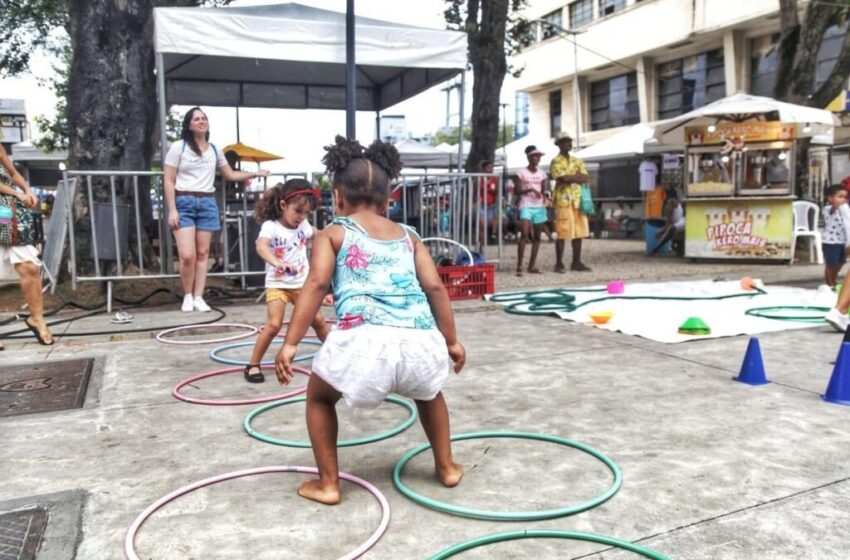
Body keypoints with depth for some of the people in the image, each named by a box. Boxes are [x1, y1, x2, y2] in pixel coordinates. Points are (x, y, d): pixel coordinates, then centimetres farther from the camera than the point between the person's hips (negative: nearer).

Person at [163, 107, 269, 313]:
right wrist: (172, 210, -10)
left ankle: (198, 297, 8)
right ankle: (187, 296, 8)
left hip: (207, 203, 4)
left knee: (203, 253, 2)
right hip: (184, 203, -4)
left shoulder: (214, 150, 14)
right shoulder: (178, 147, 1)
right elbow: (169, 181, -2)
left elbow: (230, 175, 26)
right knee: (187, 256, -11)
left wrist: (255, 173, 21)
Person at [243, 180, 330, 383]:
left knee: (317, 319, 4)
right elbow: (261, 247, -40)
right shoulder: (271, 226, -18)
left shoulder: (303, 225, -1)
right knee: (274, 324, -17)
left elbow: (316, 235, 25)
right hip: (277, 284, -4)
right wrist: (277, 263, -56)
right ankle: (253, 365, -2)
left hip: (301, 283, 5)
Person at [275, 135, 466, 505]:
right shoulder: (408, 236, 25)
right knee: (428, 391, 40)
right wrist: (452, 341, 23)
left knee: (319, 396, 30)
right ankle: (447, 466, 43)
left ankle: (327, 483, 30)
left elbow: (317, 283, 1)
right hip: (420, 341, 4)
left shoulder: (333, 234, 17)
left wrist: (290, 343, -2)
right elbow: (435, 287, 17)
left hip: (365, 339, -3)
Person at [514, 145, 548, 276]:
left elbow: (544, 191, 17)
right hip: (526, 206, -5)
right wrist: (530, 189, -16)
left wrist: (544, 197, -3)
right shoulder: (522, 172, 0)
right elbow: (516, 191, -3)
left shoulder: (542, 173, 12)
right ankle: (519, 266, -17)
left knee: (537, 237, 6)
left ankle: (532, 265, 13)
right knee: (524, 235, -18)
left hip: (539, 207, 5)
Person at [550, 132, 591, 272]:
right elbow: (563, 178, -17)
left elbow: (586, 178, 4)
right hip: (563, 199, -6)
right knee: (562, 233, -5)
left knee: (579, 232, 6)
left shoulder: (577, 161, 18)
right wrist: (577, 177, -2)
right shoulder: (556, 162, -1)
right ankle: (559, 263, 1)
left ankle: (576, 262, 13)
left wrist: (571, 177, -10)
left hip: (578, 199, 6)